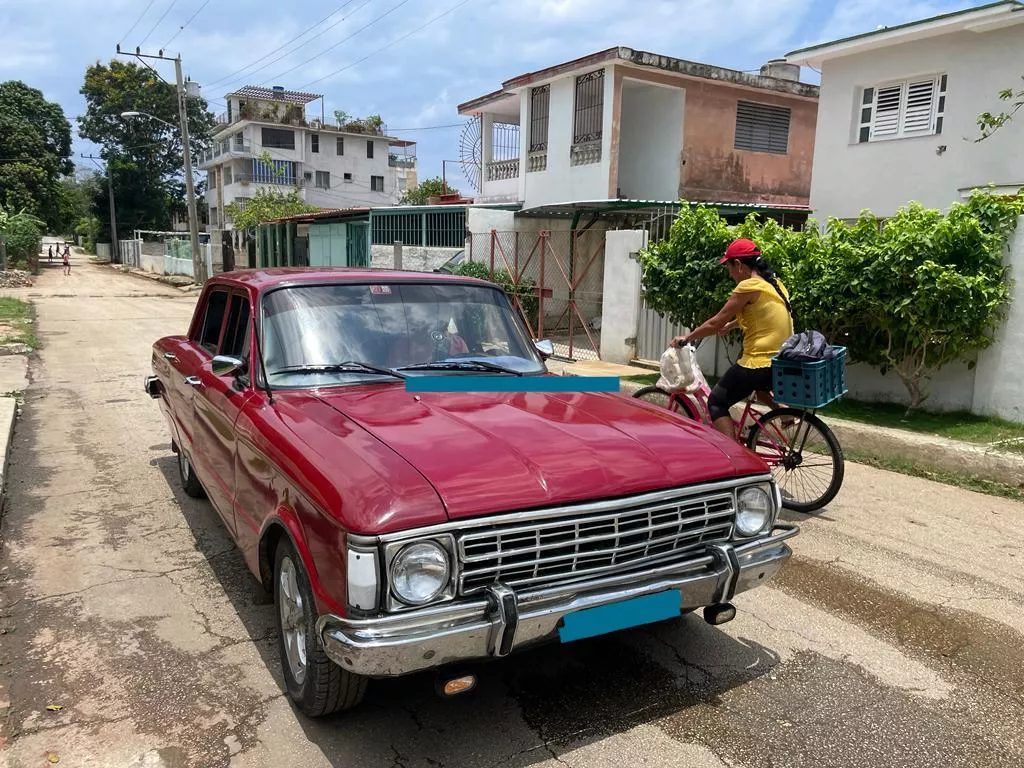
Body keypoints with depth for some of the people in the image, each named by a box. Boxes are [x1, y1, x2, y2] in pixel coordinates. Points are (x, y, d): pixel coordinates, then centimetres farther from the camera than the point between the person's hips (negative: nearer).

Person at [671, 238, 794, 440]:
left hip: (758, 365, -9)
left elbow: (716, 323, -9)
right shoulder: (775, 284, 11)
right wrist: (729, 326, 35)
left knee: (717, 403, 6)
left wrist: (686, 338, 3)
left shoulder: (748, 286, -13)